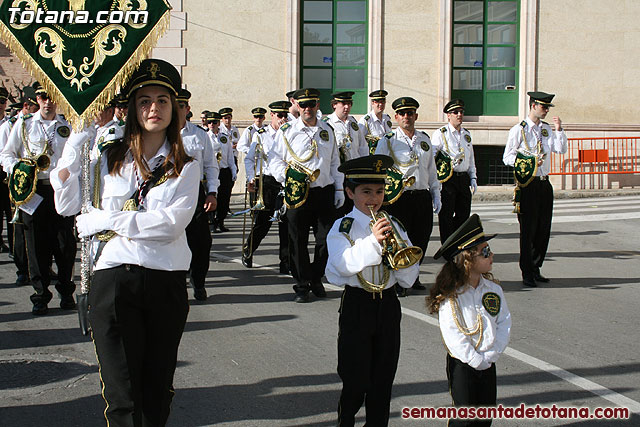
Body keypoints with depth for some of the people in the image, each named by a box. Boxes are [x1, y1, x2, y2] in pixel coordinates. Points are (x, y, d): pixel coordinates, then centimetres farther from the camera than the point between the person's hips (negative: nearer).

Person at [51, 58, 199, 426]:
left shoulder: (185, 167, 7)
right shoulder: (109, 159, 10)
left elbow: (173, 222, -10)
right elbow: (67, 206, 3)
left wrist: (107, 220, -12)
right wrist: (76, 145, 0)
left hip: (167, 281, 0)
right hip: (114, 278, 0)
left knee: (158, 389, 9)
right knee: (122, 395, -3)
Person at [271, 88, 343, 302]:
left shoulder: (327, 131, 13)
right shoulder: (287, 130, 3)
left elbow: (335, 162, 18)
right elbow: (276, 160, 2)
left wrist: (339, 189, 12)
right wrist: (286, 179, -14)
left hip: (324, 193, 3)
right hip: (298, 195, -2)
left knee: (327, 240, 2)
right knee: (298, 241, 2)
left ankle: (316, 279, 23)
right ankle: (302, 285, 14)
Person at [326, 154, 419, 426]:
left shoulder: (394, 227, 8)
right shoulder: (342, 228, -4)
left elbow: (409, 279, 6)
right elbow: (344, 265, -22)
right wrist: (373, 241, -28)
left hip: (388, 305, 4)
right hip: (356, 306, -4)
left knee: (383, 380, 9)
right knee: (356, 382, 0)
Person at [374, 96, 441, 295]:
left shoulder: (425, 139, 14)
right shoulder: (388, 141, -1)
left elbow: (431, 170, 20)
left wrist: (436, 195, 17)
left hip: (423, 197, 5)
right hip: (399, 198, -5)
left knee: (421, 239, 8)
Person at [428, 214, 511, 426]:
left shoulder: (493, 289, 1)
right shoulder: (451, 297, -17)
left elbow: (504, 322, 1)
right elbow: (452, 335, -20)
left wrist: (492, 354, -10)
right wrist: (476, 360, -19)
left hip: (488, 362, 6)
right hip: (462, 363, -5)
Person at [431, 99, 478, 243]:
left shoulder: (466, 135, 16)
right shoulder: (440, 134, -5)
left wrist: (473, 178, 15)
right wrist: (436, 181, -16)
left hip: (464, 179, 6)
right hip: (448, 181, -6)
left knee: (464, 215, 8)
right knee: (446, 217, -2)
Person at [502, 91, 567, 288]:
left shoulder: (547, 129, 13)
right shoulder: (519, 130, -5)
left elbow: (561, 150, 7)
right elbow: (508, 157, -7)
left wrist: (559, 130, -4)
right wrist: (528, 163, -19)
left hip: (545, 184, 6)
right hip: (528, 185, -6)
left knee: (543, 228, 9)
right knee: (528, 229, -3)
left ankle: (535, 269, 21)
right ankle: (527, 273, 4)